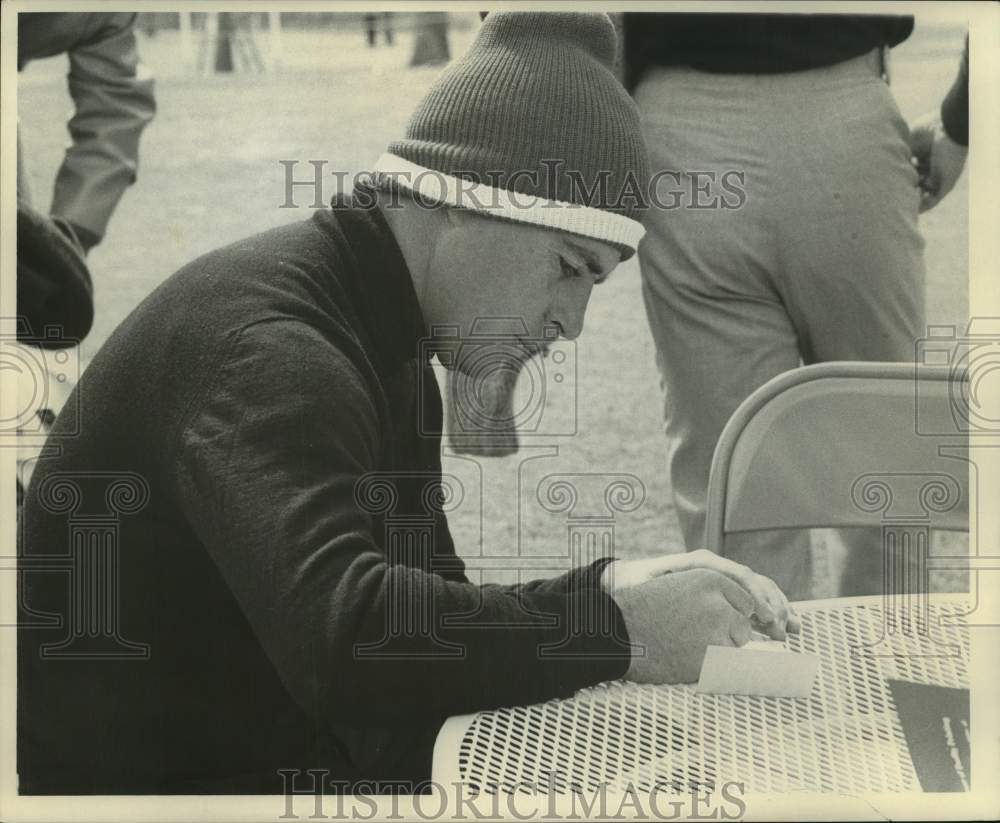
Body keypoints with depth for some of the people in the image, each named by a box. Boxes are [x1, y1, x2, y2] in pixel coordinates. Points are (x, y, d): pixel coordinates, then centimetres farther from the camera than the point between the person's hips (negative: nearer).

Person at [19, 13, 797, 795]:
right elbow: (340, 634, -34)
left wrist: (603, 591, -9)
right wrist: (613, 628, -28)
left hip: (289, 764, 8)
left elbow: (423, 621, 7)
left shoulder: (381, 348, 9)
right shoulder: (267, 349, -21)